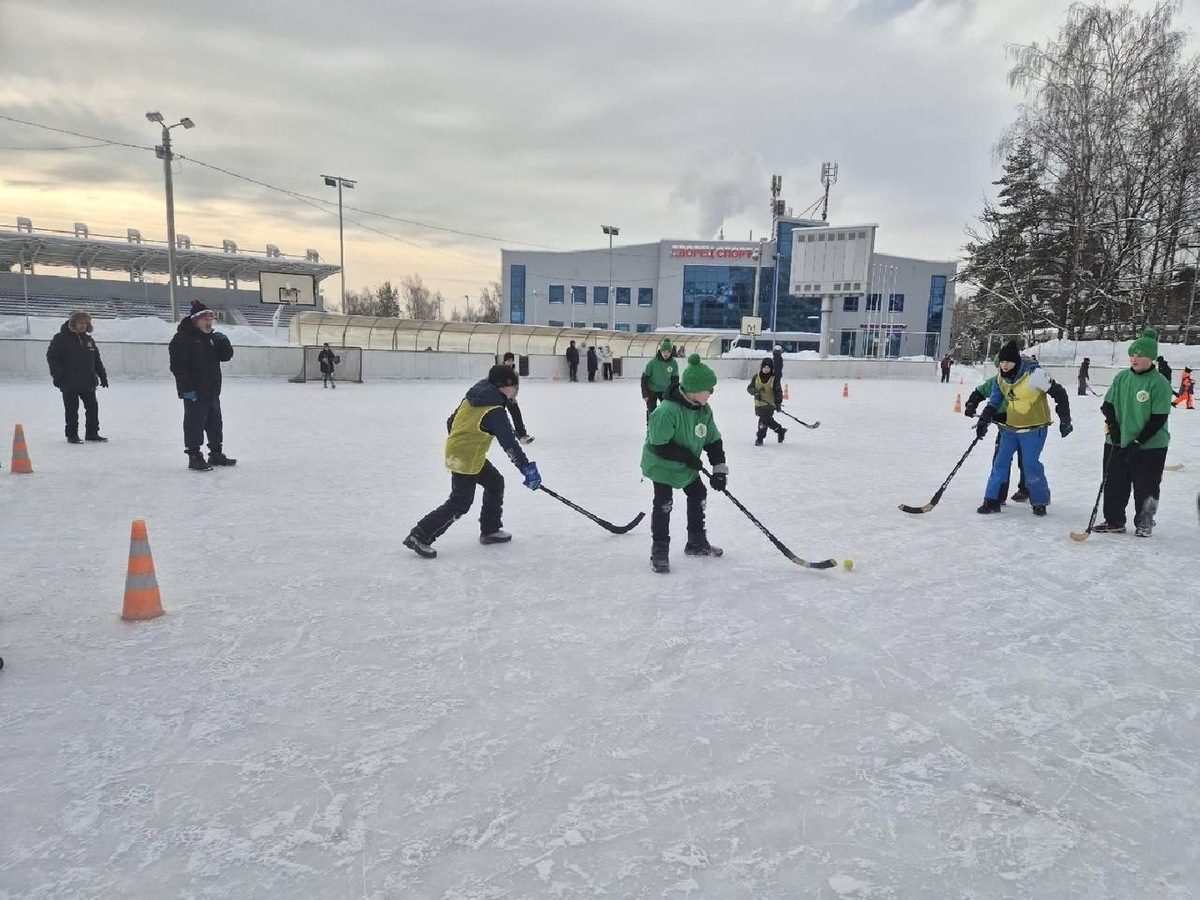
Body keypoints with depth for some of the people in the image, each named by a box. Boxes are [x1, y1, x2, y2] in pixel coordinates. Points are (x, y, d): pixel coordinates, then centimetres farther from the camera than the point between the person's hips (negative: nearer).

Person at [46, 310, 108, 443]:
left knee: (93, 407, 7)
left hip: (88, 382, 5)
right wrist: (57, 375, -15)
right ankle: (72, 435, 11)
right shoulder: (61, 338, -5)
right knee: (72, 410, 1)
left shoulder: (88, 340, 13)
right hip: (69, 383, -5)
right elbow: (51, 356, -7)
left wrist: (102, 376, 16)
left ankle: (92, 434, 17)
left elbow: (97, 360, 19)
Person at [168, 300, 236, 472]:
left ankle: (216, 454, 28)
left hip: (212, 392, 8)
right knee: (195, 425, -3)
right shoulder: (182, 338, -11)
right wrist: (187, 388, -21)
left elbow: (226, 356, 14)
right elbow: (177, 366, -16)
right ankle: (194, 457, 5)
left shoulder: (212, 337, 14)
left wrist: (224, 342, -5)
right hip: (194, 393, -8)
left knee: (215, 424, 16)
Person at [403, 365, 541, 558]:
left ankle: (490, 530, 26)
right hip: (466, 459, -10)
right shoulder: (495, 412, -21)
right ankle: (420, 536, 0)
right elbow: (510, 444, -21)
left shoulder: (473, 397, 4)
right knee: (460, 504, -4)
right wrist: (527, 468, -18)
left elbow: (451, 421, 14)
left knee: (495, 483, 18)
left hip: (456, 450, 10)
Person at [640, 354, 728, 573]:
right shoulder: (667, 411, -33)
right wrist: (686, 456, -26)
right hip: (662, 465, -8)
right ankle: (659, 551, 4)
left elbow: (713, 441, 0)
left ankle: (697, 542, 31)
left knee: (698, 496, 13)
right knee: (663, 503, -9)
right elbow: (659, 446, -31)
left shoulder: (704, 410, -8)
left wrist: (719, 469, -6)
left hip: (689, 465, 8)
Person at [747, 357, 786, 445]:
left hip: (769, 404, -4)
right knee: (768, 420, 11)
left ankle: (759, 438, -1)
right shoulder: (756, 376, 2)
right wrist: (755, 392, -19)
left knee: (764, 420, -11)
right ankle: (780, 431, 30)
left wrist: (778, 403, -9)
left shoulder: (774, 378, -6)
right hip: (758, 403, 4)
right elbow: (749, 387, 1)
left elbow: (778, 391, -4)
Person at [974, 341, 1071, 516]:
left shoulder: (1034, 374, -21)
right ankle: (992, 500, 12)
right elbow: (994, 402, 11)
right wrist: (983, 421, -1)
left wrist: (1065, 420, -13)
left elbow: (1058, 393, -16)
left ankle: (1040, 502, 13)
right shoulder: (1001, 379, 0)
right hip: (1011, 426, 6)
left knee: (1031, 465, -7)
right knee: (1001, 462, 5)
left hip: (1034, 427, -6)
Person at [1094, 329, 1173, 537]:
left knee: (1146, 488, 7)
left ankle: (1144, 524, 24)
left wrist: (1139, 441, -17)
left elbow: (1158, 419, -13)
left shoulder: (1160, 383, -12)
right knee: (1114, 484, 9)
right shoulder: (1121, 377, 3)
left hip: (1150, 446, -4)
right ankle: (1114, 521, 22)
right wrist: (1113, 427, -8)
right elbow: (1107, 405, 8)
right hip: (1117, 442, 4)